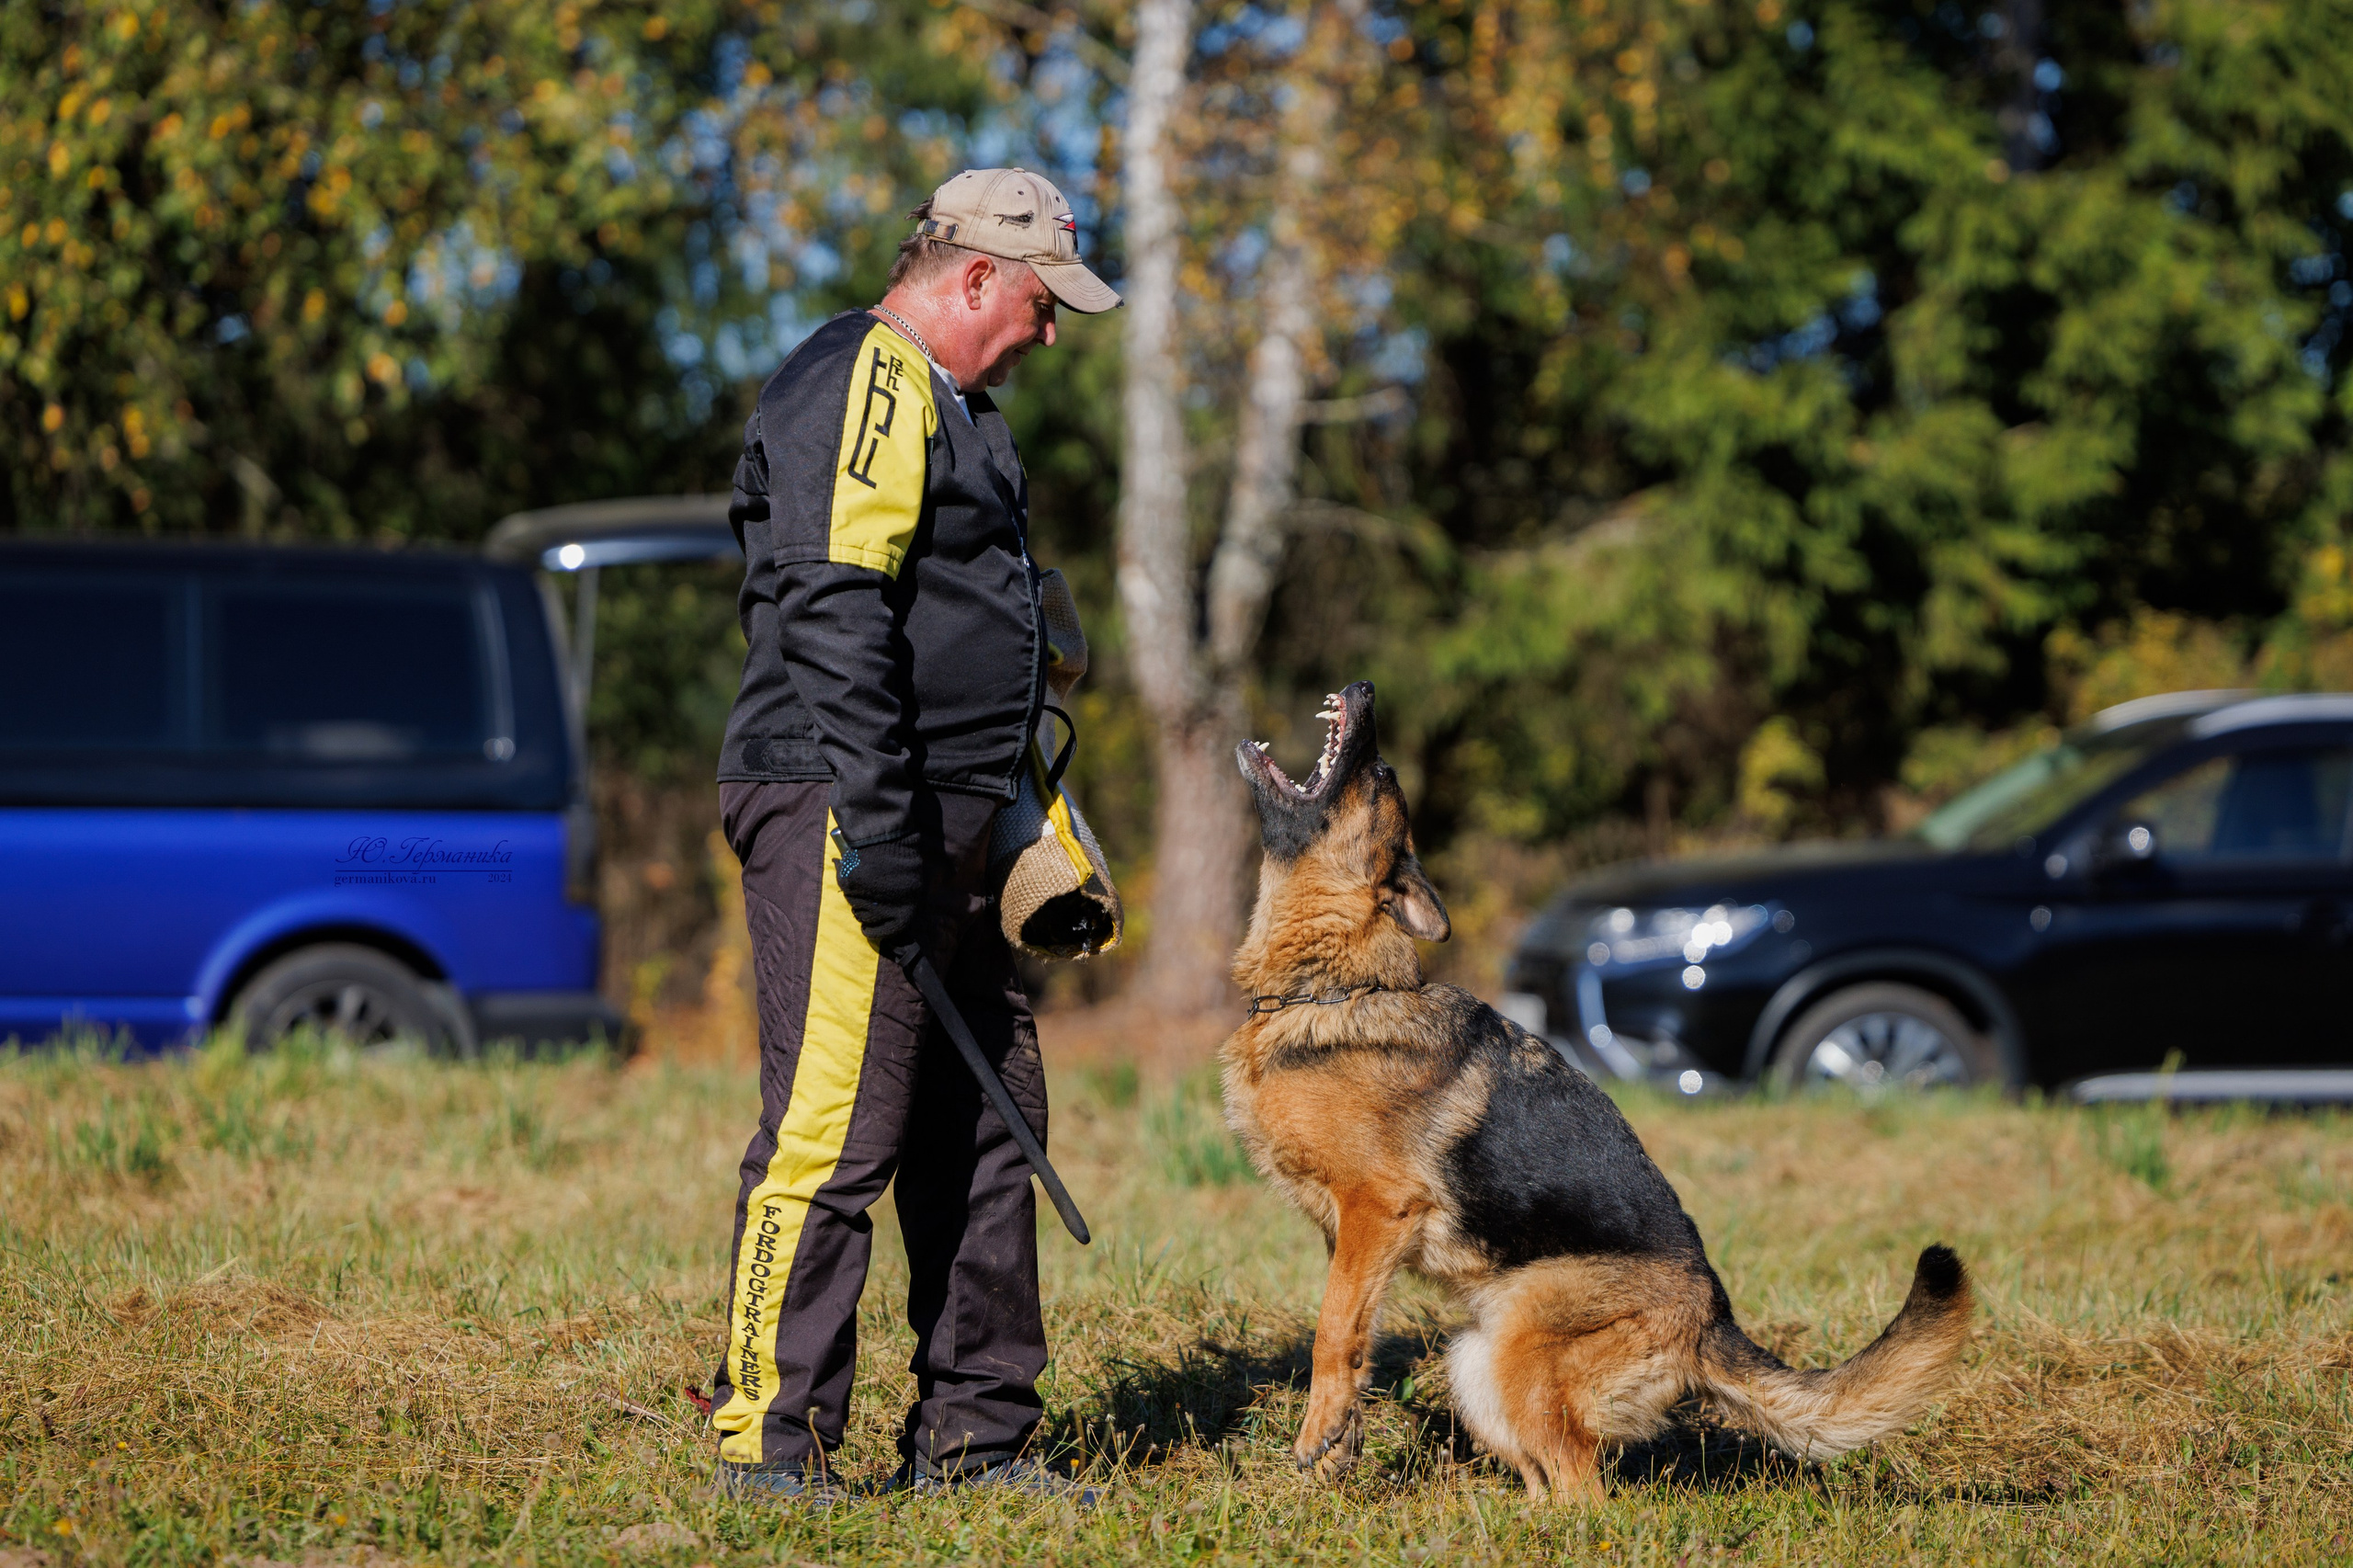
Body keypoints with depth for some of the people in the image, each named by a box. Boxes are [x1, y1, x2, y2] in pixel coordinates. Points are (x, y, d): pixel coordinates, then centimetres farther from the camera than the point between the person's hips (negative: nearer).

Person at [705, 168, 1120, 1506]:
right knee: (837, 1132, -12)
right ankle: (771, 1439, -8)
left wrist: (1019, 824, 28)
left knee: (988, 1123, 12)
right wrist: (873, 818, -26)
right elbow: (833, 614, -20)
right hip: (848, 809, -11)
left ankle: (972, 1433, 20)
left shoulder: (944, 403, 25)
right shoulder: (867, 381, -10)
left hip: (943, 828, 11)